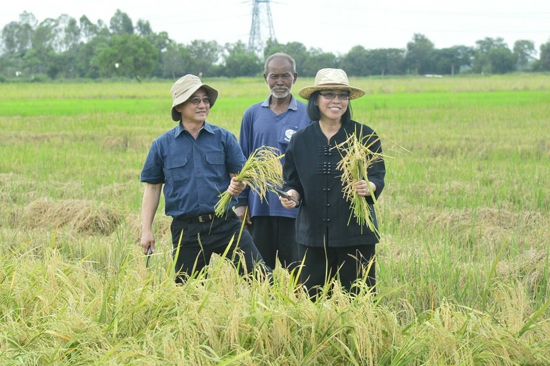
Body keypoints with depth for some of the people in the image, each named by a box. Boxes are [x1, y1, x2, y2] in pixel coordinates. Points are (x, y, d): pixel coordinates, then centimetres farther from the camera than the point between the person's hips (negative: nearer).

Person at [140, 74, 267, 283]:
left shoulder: (224, 138, 4)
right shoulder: (163, 145, 5)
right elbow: (153, 187, 9)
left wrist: (238, 185, -18)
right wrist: (146, 230, 3)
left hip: (225, 224, 0)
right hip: (186, 229, 0)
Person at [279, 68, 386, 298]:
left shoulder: (364, 136, 0)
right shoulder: (300, 140, 7)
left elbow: (378, 177, -3)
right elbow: (293, 182, 12)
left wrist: (368, 187, -25)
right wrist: (291, 194, -10)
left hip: (355, 234, -2)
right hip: (313, 234, 2)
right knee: (311, 299, 2)